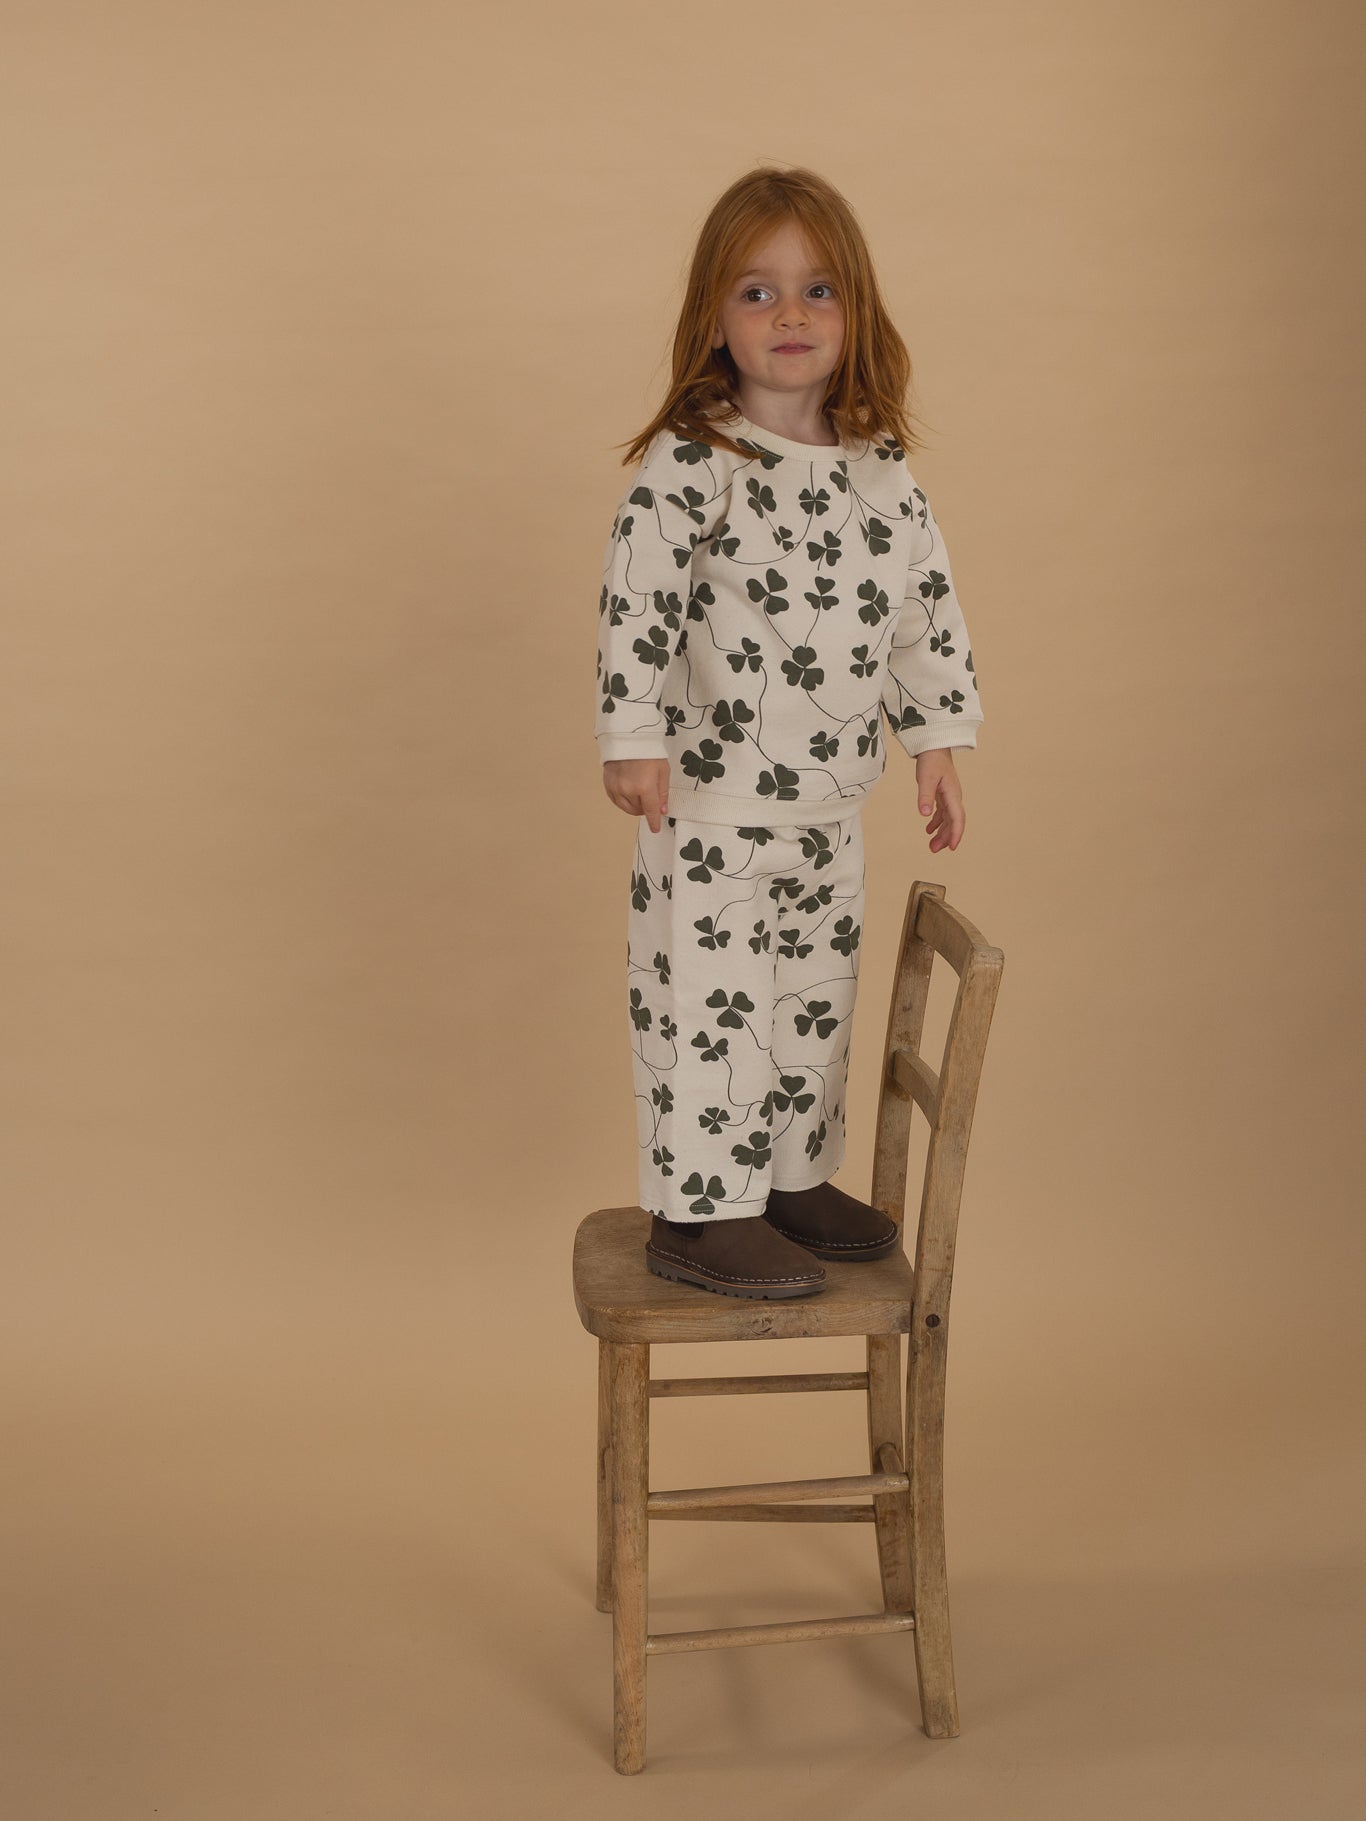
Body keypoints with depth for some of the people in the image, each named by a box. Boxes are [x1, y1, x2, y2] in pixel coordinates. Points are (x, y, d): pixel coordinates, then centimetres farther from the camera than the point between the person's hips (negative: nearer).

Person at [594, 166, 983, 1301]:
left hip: (831, 802, 6)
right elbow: (637, 605, -15)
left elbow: (928, 605, 11)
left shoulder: (882, 470, 5)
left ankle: (793, 1177, 33)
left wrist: (937, 740, 10)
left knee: (817, 997, 17)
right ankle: (698, 1212, 11)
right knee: (709, 999, -1)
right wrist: (635, 739, -19)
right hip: (711, 795, -6)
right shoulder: (687, 466, -13)